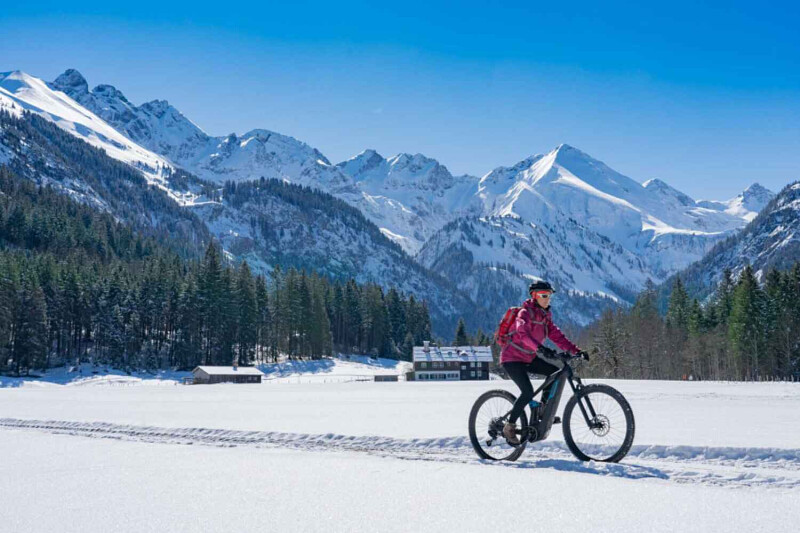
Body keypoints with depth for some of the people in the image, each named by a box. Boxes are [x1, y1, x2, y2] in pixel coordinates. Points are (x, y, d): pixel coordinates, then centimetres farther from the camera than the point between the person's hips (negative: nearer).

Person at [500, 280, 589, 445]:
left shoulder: (545, 315, 7)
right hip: (512, 358, -8)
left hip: (528, 358, 8)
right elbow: (523, 333, -38)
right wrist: (539, 348, -54)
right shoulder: (525, 313, -18)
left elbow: (556, 335, 3)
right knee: (528, 392, -23)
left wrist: (576, 351, -9)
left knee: (556, 372, -8)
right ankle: (509, 427, -8)